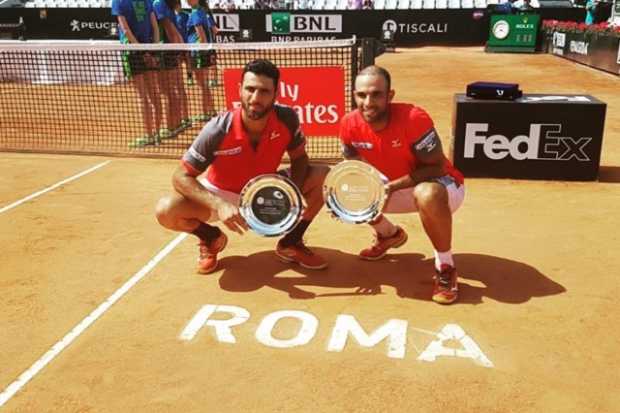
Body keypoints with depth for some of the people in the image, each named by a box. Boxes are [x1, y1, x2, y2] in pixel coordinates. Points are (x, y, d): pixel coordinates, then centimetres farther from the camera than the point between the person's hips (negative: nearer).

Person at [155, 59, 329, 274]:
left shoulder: (287, 118, -23)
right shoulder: (218, 129, -30)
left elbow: (299, 158, -7)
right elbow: (181, 177, -24)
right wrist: (219, 205, -40)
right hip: (221, 194, -2)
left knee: (325, 176, -16)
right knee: (166, 211, -28)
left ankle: (291, 242, 5)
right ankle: (211, 238, 7)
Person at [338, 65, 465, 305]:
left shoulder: (413, 118, -31)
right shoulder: (350, 124, -15)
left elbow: (437, 167, -26)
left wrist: (392, 187, -35)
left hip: (443, 186, -6)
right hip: (394, 188, 6)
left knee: (428, 194, -41)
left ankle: (445, 267, -15)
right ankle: (389, 234, 23)